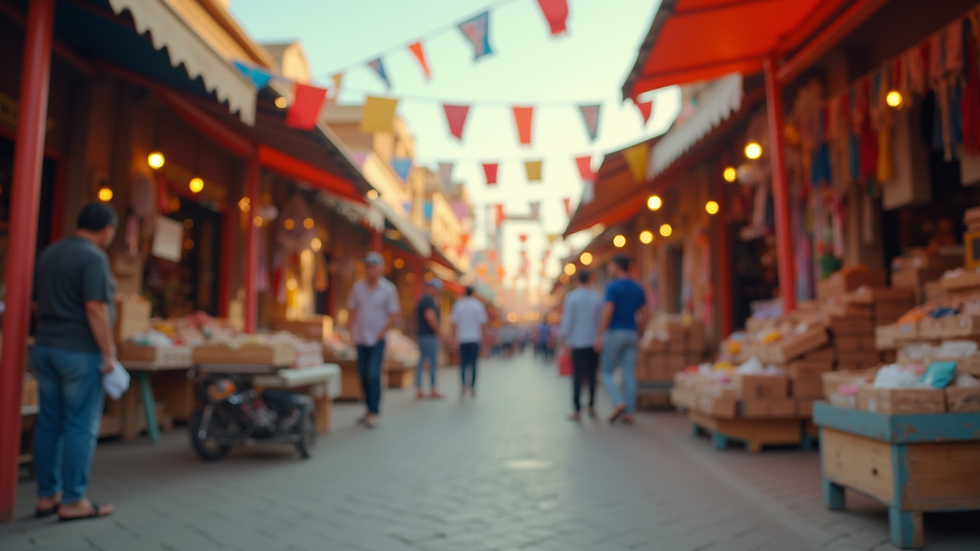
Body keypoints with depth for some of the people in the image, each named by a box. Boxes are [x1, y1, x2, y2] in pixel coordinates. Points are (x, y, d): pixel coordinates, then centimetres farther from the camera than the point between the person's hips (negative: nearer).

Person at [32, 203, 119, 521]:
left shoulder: (48, 253, 13)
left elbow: (38, 303, 19)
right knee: (81, 426, -1)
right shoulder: (93, 257, -14)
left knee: (49, 423, 11)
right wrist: (108, 353, -16)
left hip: (45, 348, 9)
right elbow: (95, 308, -21)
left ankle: (46, 496, 19)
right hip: (80, 351, -8)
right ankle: (73, 501, 5)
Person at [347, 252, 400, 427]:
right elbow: (353, 310, 9)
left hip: (377, 339, -4)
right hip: (360, 339, 4)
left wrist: (381, 333, -8)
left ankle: (374, 413, -6)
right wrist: (353, 331, 1)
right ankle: (369, 409, 20)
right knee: (363, 375, 9)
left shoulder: (388, 289, -6)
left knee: (373, 375, -12)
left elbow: (394, 314, -4)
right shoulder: (358, 287, 3)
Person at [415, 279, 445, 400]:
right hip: (429, 336, -10)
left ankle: (419, 391, 10)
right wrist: (439, 332, -15)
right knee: (433, 363, -5)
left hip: (422, 336, 10)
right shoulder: (429, 300, -12)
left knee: (422, 363, 8)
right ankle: (433, 391, -3)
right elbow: (431, 318, -23)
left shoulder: (423, 300, 19)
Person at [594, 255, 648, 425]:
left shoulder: (612, 286, -10)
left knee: (607, 372, 6)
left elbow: (607, 313, -18)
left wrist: (599, 336, -14)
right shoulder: (638, 288, 11)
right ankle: (629, 413, 5)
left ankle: (619, 403, -12)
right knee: (629, 374, 5)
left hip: (614, 333, -5)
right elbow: (644, 317, 12)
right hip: (632, 335, 6)